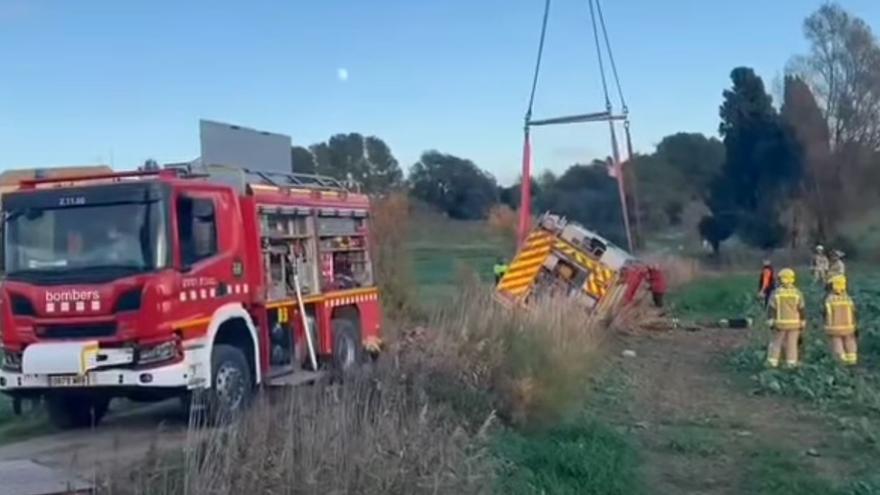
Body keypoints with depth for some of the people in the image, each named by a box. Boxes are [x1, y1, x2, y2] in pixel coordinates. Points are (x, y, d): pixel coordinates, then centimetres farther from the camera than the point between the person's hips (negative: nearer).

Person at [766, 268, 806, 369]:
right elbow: (802, 310, 1)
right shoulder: (797, 293, -2)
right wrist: (803, 324, 8)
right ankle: (791, 363, 4)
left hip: (780, 323, -1)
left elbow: (771, 309, -7)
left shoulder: (776, 293, -6)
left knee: (776, 342, 7)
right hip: (794, 323, 1)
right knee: (792, 344, 5)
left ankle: (772, 363, 5)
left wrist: (770, 323, -3)